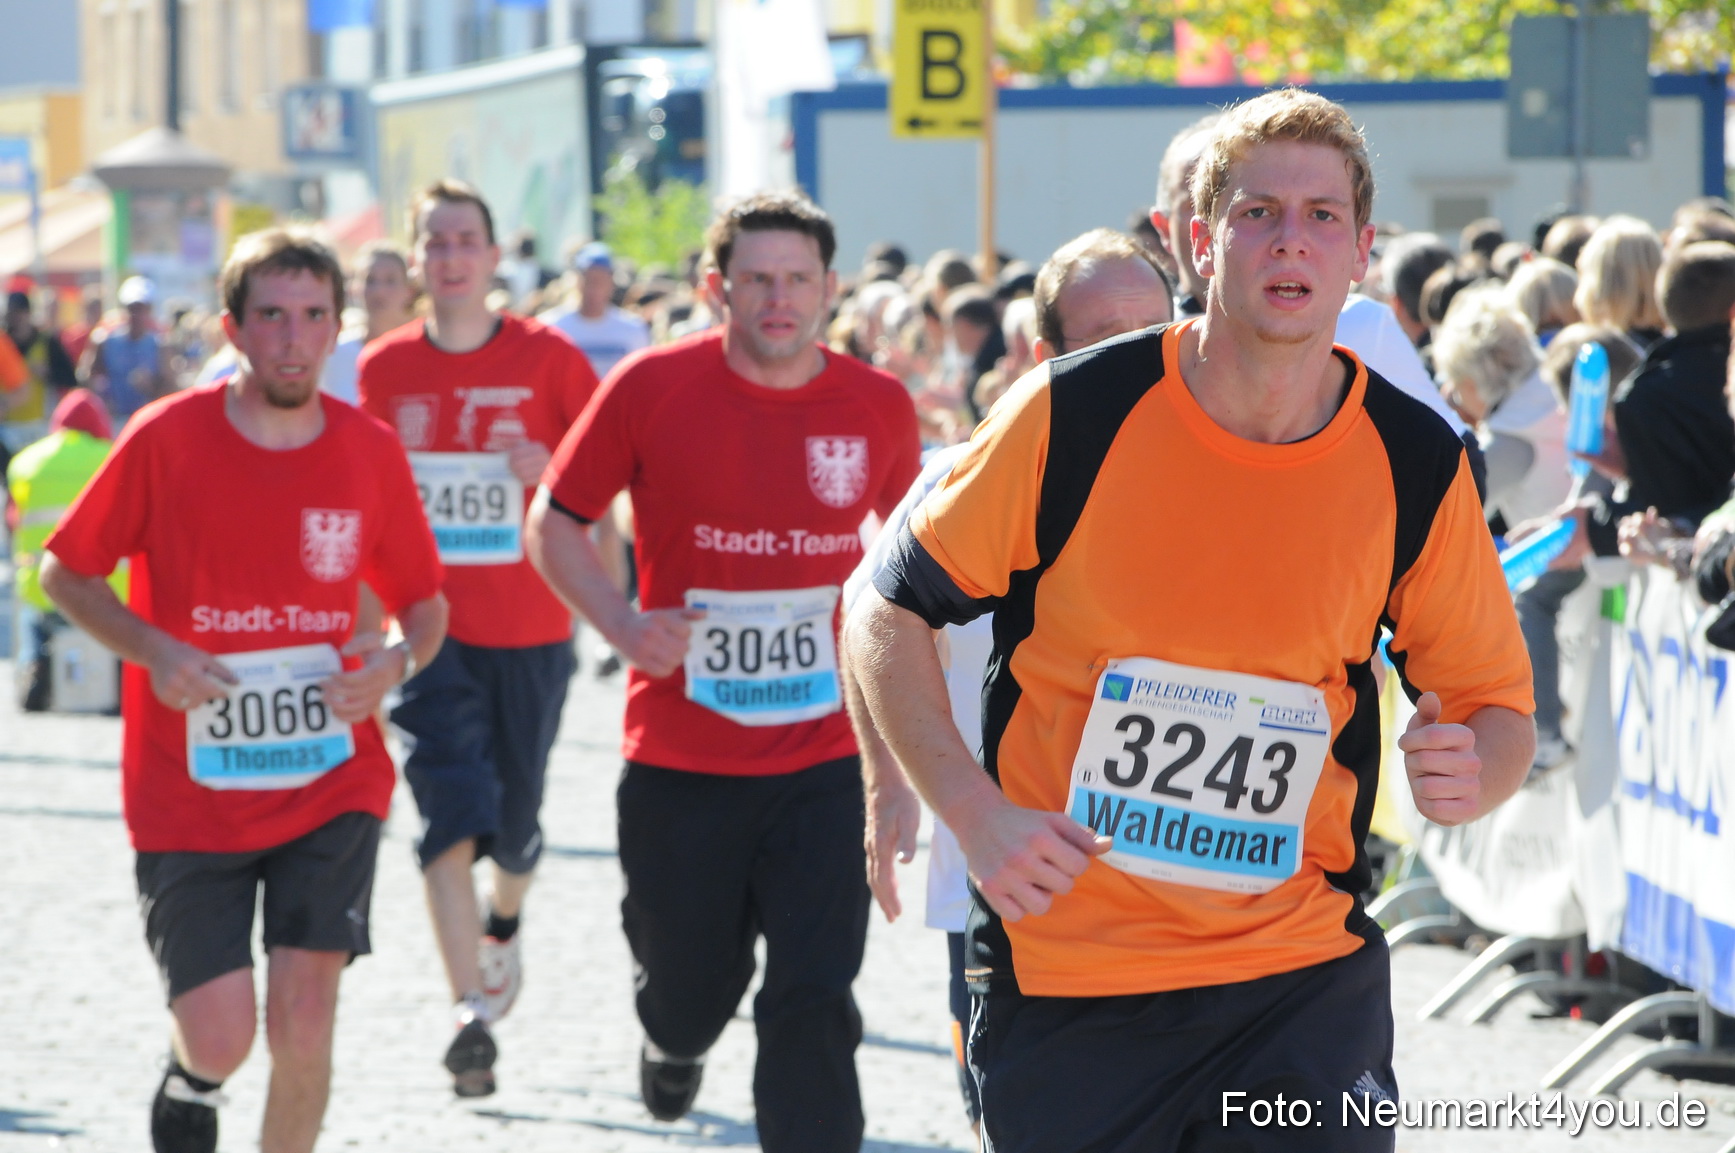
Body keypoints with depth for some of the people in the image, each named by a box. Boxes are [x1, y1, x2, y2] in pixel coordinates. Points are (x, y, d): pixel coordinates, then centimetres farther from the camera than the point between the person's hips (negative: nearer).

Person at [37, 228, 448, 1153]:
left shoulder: (370, 453, -1)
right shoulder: (167, 439, -8)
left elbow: (426, 606, 11)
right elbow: (66, 571, 2)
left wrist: (394, 663, -11)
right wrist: (152, 652, -15)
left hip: (331, 786, 1)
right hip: (187, 792, -1)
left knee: (304, 1018, -11)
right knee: (220, 1040, -5)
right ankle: (190, 1073, 32)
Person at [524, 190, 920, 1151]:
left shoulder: (879, 407, -1)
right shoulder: (653, 387, -7)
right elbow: (555, 522, 1)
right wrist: (622, 622, -14)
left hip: (824, 758, 0)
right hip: (680, 757, 0)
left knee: (814, 1004, -10)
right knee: (689, 990, 17)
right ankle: (675, 1039, 54)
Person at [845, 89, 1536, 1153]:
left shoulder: (1418, 466, -3)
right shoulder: (1074, 413, -9)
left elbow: (1496, 702, 8)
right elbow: (888, 616, 0)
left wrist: (1471, 771, -16)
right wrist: (977, 813, -13)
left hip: (1304, 971, 1)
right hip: (1058, 968, -1)